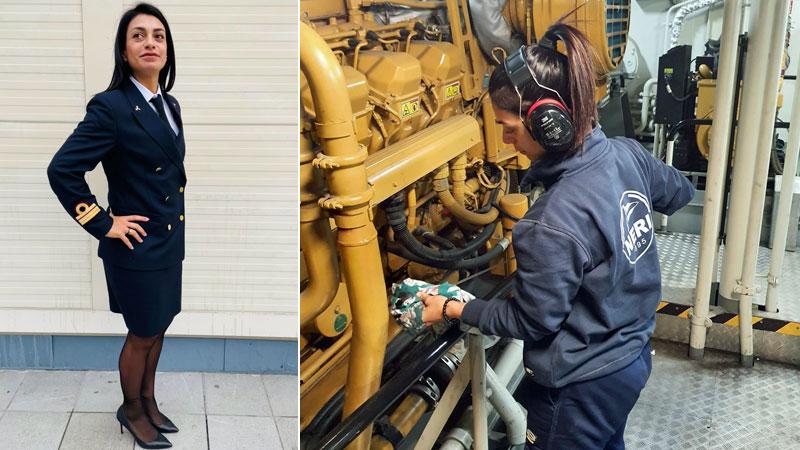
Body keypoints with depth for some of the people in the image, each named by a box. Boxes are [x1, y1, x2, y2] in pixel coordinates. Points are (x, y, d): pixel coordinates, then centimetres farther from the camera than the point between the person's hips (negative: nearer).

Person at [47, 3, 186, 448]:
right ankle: (132, 411, 32)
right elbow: (62, 169, -22)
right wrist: (103, 224, -18)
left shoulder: (170, 105, 7)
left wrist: (174, 221, 14)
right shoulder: (111, 106, -18)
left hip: (171, 242, 7)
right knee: (143, 334, 9)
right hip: (138, 246, -7)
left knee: (158, 328, 19)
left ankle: (148, 401, 38)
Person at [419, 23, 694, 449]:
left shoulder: (553, 225, -34)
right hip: (633, 354, 8)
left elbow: (531, 321, -21)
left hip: (584, 388, -7)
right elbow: (679, 192, 10)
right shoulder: (627, 153, -11)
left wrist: (452, 309, -9)